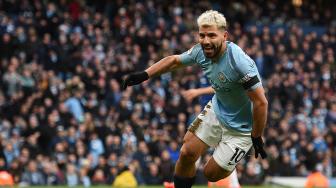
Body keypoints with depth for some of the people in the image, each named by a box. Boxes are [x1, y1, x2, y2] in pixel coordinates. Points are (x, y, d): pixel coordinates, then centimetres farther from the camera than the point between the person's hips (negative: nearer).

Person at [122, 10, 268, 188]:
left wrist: (256, 139, -18)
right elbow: (174, 60, 9)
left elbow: (261, 102, -27)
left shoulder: (240, 63, -33)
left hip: (240, 128, -6)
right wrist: (143, 75, 3)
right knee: (187, 154, 1)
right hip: (216, 111, 6)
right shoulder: (201, 51, -12)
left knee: (211, 173, -2)